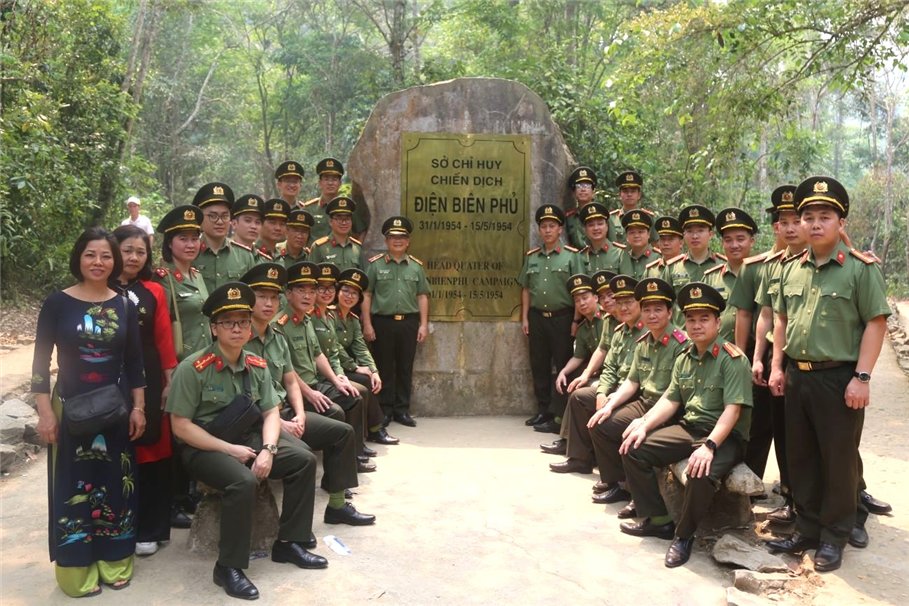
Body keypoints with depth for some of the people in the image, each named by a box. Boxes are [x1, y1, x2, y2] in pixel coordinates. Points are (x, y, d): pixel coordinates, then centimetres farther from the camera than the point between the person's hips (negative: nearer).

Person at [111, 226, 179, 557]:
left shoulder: (154, 292, 4)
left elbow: (164, 338, 3)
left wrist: (170, 381, 0)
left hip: (149, 381, 2)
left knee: (152, 451, 6)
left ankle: (149, 529, 18)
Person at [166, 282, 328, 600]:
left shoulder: (258, 366, 2)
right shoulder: (193, 368, -15)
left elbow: (271, 413, 3)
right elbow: (181, 426, -16)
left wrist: (268, 449, -17)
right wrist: (230, 449, -19)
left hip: (249, 437, 7)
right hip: (205, 448, -6)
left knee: (304, 459, -6)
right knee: (243, 481, -34)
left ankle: (288, 543, 8)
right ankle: (228, 567, -14)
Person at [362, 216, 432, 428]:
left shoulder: (416, 266, 9)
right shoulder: (375, 264, 2)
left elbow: (422, 296, 10)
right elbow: (366, 295, 0)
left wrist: (423, 324, 3)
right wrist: (367, 324, -6)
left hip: (409, 323, 2)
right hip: (382, 322, -2)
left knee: (405, 369, 8)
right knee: (384, 369, 4)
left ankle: (402, 410, 18)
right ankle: (385, 410, 14)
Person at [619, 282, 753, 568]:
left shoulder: (733, 359, -13)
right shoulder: (684, 360, 11)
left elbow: (732, 410, -21)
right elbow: (669, 400, 11)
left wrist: (709, 445, -33)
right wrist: (644, 425, -5)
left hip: (725, 436, -7)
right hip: (688, 428, 7)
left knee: (701, 472, -37)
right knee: (633, 449, -6)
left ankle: (684, 535, -9)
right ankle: (658, 520, 6)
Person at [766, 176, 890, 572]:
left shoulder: (861, 268, -8)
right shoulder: (792, 269, 9)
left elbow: (876, 323, -10)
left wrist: (861, 377, -15)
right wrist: (778, 367, 10)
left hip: (839, 379, -5)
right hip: (797, 376, 6)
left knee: (838, 460, 6)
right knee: (801, 457, 14)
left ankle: (834, 537, 21)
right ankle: (807, 529, 28)